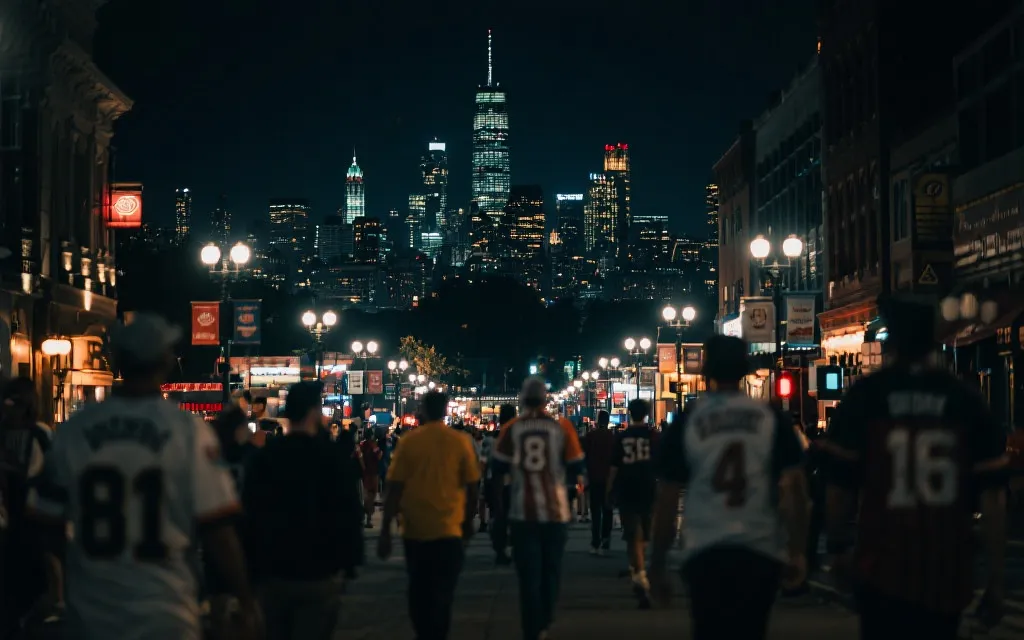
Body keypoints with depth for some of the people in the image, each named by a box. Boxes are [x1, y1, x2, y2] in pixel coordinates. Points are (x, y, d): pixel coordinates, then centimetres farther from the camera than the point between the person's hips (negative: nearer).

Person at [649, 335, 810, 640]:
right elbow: (794, 488, -4)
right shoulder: (773, 419, 2)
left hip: (705, 554, -1)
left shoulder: (686, 423, 0)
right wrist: (797, 552, 2)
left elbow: (667, 500, 1)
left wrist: (657, 565, 8)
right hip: (760, 552, 1)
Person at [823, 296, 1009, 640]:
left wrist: (837, 543, 15)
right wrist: (995, 582, 3)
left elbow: (840, 484, -3)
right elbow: (993, 496, -3)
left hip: (882, 572, -1)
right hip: (947, 575, 2)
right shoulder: (967, 401, -2)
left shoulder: (864, 397, -5)